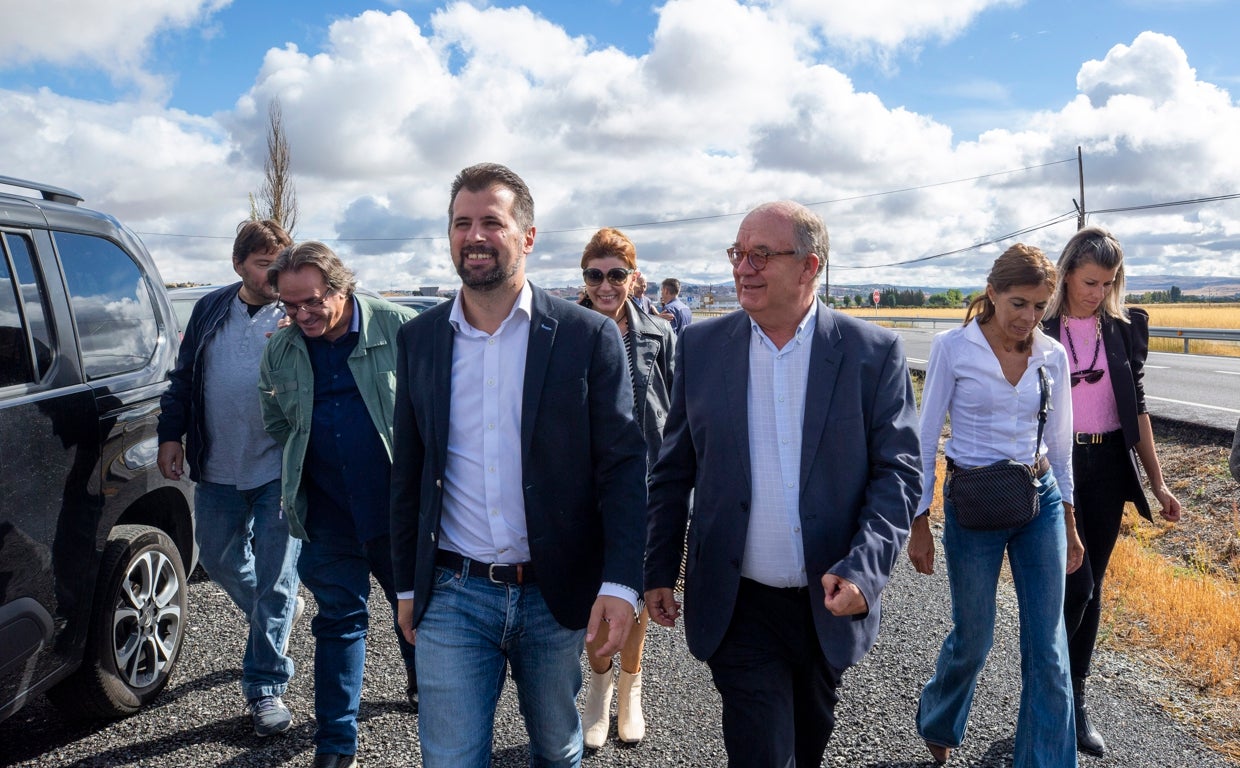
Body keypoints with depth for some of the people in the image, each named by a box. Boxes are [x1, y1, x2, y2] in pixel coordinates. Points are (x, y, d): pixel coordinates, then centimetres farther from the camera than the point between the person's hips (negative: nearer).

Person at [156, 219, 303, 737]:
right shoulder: (211, 310, 8)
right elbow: (184, 377, 14)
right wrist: (171, 434, 8)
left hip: (279, 469, -5)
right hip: (217, 467, 5)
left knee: (275, 579, 2)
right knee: (218, 560, 18)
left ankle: (265, 687, 16)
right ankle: (278, 615, 46)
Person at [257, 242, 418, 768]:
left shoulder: (398, 328, -11)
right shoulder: (279, 352, 2)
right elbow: (276, 423, 18)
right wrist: (307, 467, 13)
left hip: (398, 504, -2)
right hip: (327, 514, 2)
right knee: (338, 621, 10)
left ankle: (421, 685, 46)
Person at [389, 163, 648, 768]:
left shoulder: (589, 336, -6)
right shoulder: (419, 340, 3)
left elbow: (622, 466, -7)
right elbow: (409, 473, 9)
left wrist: (621, 583, -16)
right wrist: (407, 586, 11)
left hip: (557, 596, -1)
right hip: (453, 596, 1)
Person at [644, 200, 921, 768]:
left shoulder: (875, 353, -7)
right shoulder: (700, 345, -2)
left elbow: (899, 471, -7)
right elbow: (673, 470, 3)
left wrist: (863, 570, -20)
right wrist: (659, 571, 3)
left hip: (833, 604, 1)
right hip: (738, 606, -1)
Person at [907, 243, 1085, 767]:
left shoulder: (1052, 356, 1)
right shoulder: (952, 347, -9)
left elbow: (1059, 443, 11)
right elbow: (925, 439, -6)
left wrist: (1068, 522, 14)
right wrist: (919, 523, -5)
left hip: (1041, 501, 3)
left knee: (1048, 650, 3)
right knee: (973, 641, 10)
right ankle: (936, 724, 41)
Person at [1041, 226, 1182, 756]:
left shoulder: (1125, 328, 5)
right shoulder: (1038, 329, -5)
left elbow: (1136, 408, 9)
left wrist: (1157, 481, 7)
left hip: (1108, 468, 4)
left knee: (1090, 587, 10)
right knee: (1075, 584, -9)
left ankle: (1074, 702, 24)